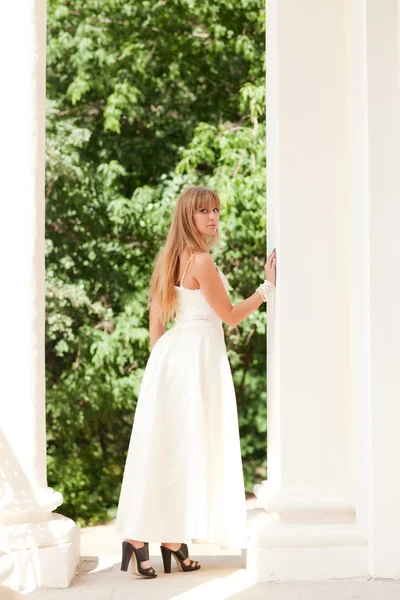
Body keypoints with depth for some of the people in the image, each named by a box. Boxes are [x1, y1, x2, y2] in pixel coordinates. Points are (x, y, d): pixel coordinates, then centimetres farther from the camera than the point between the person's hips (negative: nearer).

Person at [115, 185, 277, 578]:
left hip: (171, 354, 9)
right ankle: (173, 540, -1)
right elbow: (231, 316, -8)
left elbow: (156, 323, 17)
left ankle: (140, 535, 9)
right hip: (198, 353, -9)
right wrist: (268, 286, -1)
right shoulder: (200, 260, -13)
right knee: (189, 446, -4)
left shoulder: (171, 259, 14)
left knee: (165, 446, 8)